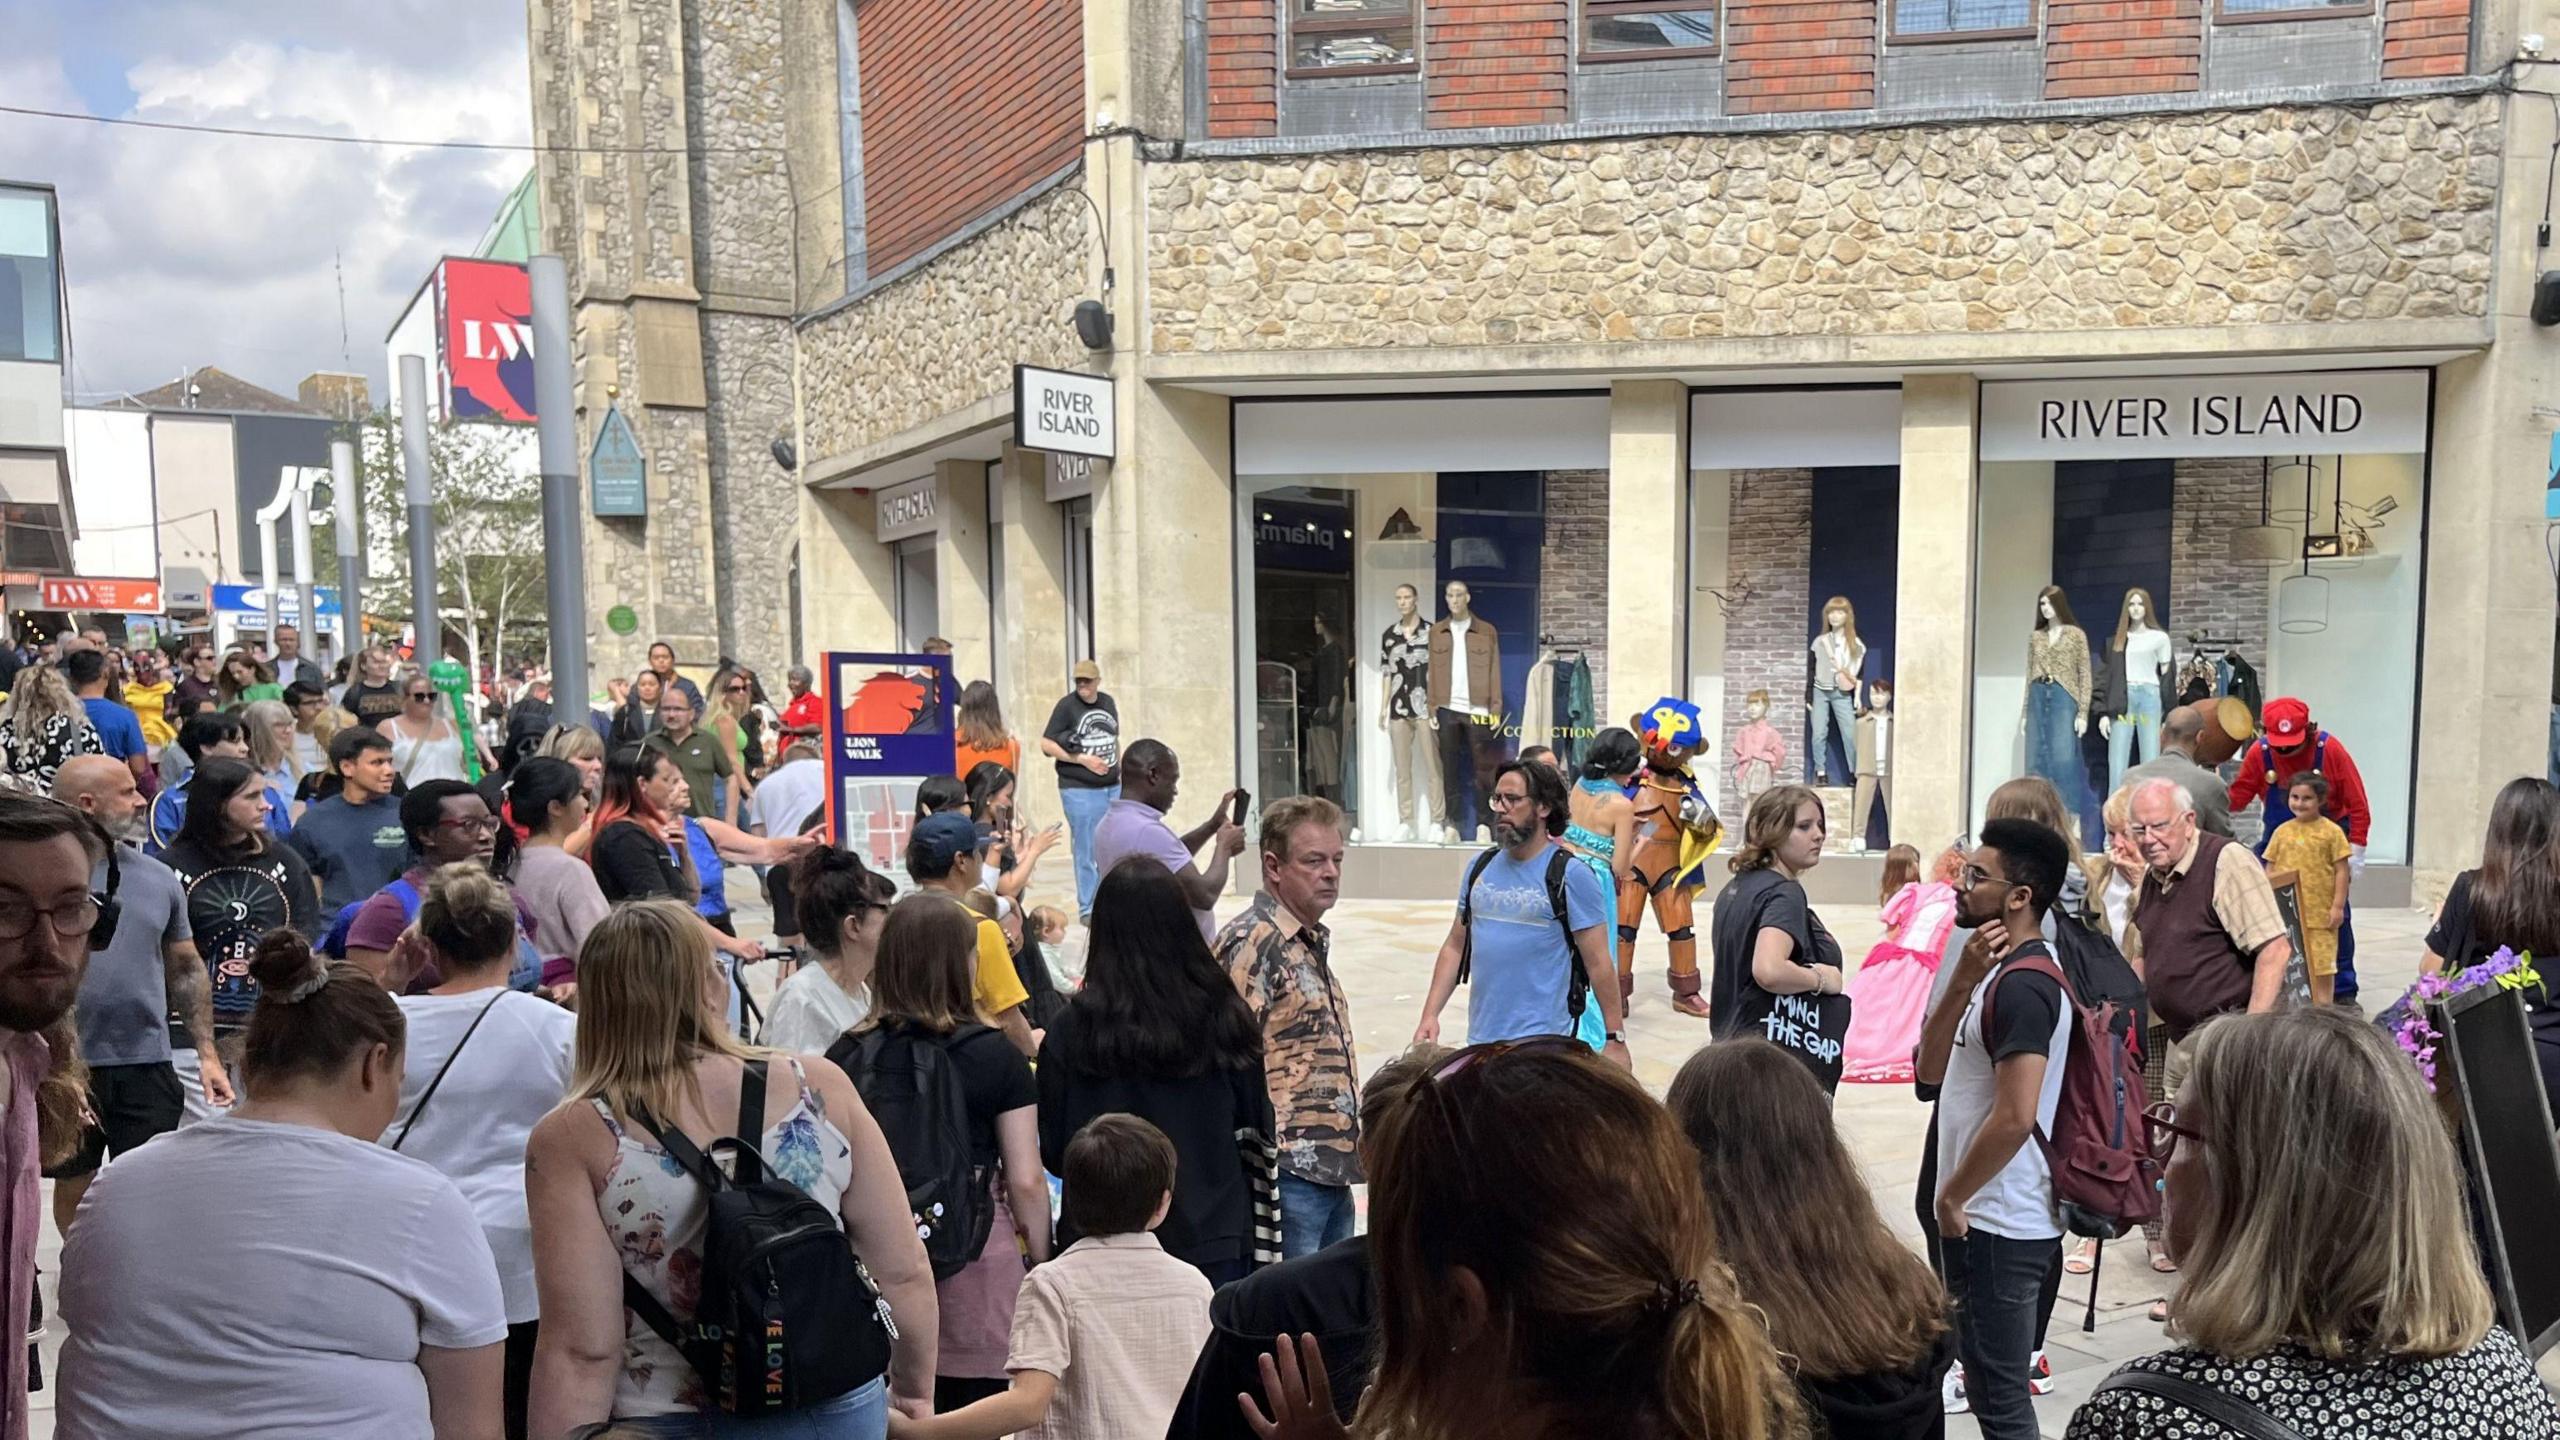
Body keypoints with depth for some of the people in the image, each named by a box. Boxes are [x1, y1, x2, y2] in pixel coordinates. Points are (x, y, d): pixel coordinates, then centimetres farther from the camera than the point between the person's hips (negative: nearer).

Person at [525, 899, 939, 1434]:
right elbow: (904, 1274, -3)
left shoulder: (572, 1140, -12)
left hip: (667, 1420, -1)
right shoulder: (820, 1088, -7)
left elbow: (582, 1352, -15)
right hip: (837, 1408, 2)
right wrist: (916, 1391, 11)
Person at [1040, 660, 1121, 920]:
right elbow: (1046, 745, -8)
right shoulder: (1066, 705, -7)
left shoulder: (1108, 703, 10)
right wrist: (1082, 759, -14)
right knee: (1086, 851, -2)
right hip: (1080, 790, -6)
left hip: (1113, 788, 6)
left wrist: (1119, 770, 15)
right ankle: (1087, 909, 9)